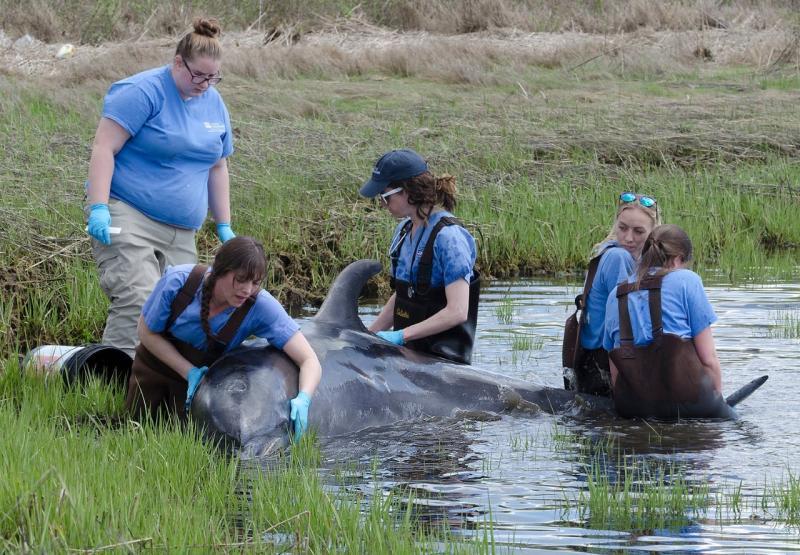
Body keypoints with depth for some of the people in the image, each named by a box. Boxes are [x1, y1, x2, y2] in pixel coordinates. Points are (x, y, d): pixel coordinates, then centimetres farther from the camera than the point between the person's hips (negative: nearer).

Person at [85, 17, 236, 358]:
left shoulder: (214, 104, 14)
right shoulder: (143, 92, -9)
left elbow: (217, 168, 23)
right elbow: (104, 148, -13)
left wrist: (224, 226, 20)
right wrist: (98, 208, -21)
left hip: (181, 233, 7)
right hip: (127, 217, -7)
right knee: (138, 303, -22)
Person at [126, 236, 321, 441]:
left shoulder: (261, 306, -33)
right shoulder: (177, 281, -33)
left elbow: (310, 360, -34)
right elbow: (147, 332, -15)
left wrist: (303, 399, -54)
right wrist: (190, 372, -24)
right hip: (154, 366, 0)